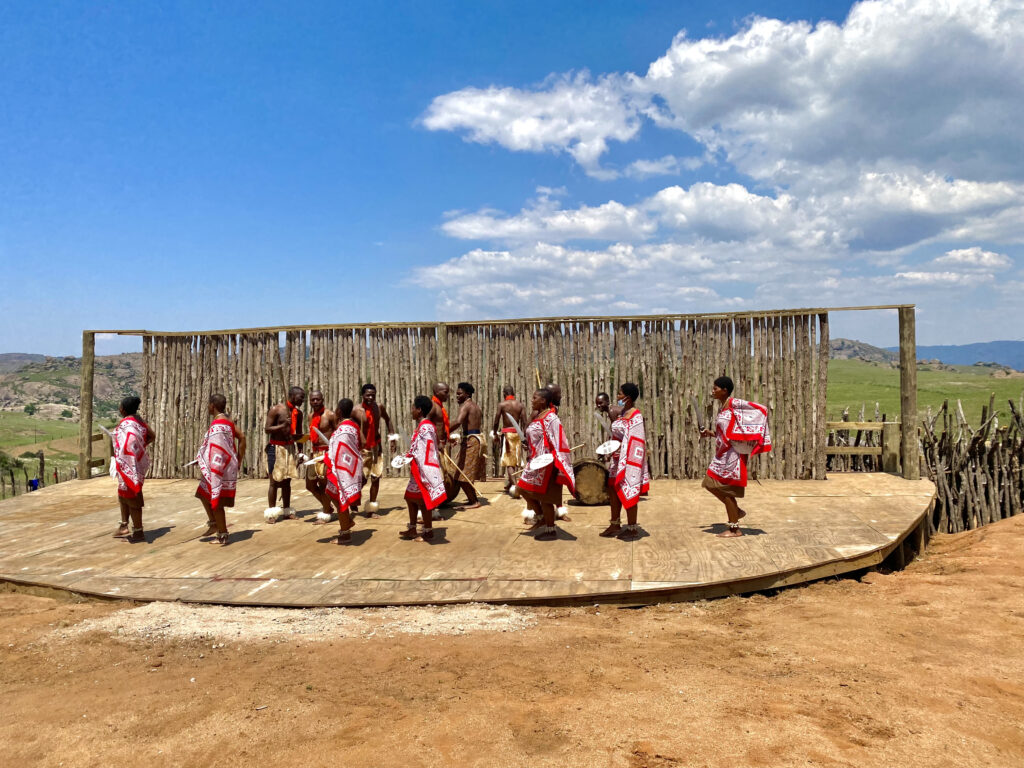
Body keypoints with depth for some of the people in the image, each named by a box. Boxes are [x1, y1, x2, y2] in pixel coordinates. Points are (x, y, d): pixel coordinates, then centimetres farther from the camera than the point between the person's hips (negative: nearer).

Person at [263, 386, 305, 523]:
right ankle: (271, 511, 3)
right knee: (275, 481, -3)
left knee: (287, 480, 10)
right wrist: (283, 425, -25)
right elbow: (267, 429, -11)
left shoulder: (298, 413, 9)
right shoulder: (276, 409, -9)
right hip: (276, 447, -5)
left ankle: (287, 510, 17)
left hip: (291, 448, 5)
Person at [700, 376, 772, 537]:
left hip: (732, 453, -9)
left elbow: (762, 409, -16)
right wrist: (710, 433, 7)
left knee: (726, 489, -1)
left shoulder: (734, 404, -12)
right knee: (711, 484, 11)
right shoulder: (722, 406, 13)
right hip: (722, 454, 9)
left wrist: (757, 431, -13)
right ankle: (737, 511, 25)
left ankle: (735, 529, 11)